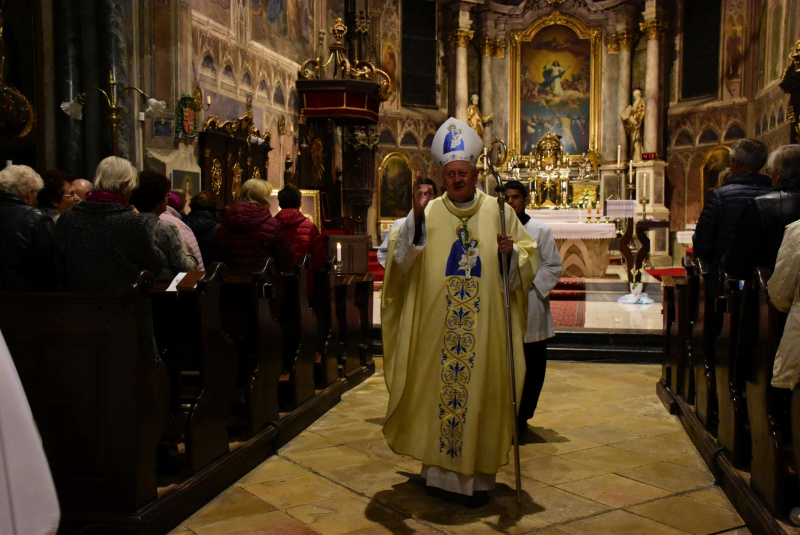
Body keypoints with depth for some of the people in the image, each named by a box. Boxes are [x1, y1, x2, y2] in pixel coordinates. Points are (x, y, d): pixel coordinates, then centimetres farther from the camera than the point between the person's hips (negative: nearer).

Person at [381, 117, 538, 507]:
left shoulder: (498, 212, 5)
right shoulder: (428, 213, 3)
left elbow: (530, 258, 7)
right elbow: (401, 258, -9)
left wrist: (511, 253, -15)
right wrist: (415, 217, -22)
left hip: (484, 329, 0)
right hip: (437, 328, 0)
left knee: (481, 393, 4)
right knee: (438, 389, 7)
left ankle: (479, 476, 17)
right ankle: (439, 467, 25)